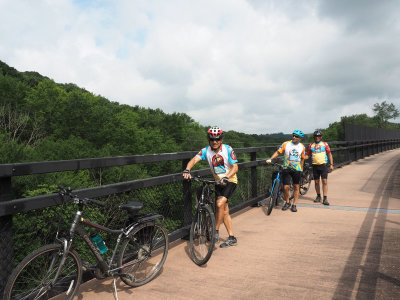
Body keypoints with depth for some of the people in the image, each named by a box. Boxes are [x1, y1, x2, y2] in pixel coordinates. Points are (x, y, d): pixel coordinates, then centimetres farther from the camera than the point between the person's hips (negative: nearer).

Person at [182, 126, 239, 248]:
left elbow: (235, 167, -19)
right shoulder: (206, 151, -10)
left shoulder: (228, 150, -16)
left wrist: (226, 178, -36)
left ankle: (216, 231, -5)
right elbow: (194, 160, -24)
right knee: (225, 211, 7)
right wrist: (187, 170, -43)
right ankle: (232, 238, 18)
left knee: (220, 203, -24)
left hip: (230, 181, -4)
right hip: (219, 182, 4)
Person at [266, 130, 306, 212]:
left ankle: (294, 205, 18)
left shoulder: (302, 147, 5)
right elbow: (278, 152, -2)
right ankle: (287, 202, 18)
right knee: (286, 187, -6)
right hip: (286, 168, -2)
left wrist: (301, 168, 17)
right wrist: (270, 159, -14)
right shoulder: (286, 144, -2)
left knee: (296, 187, 5)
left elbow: (302, 158, 16)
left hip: (297, 169, 2)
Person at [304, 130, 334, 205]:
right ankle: (318, 196, 23)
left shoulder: (325, 144, 5)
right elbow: (307, 155, 12)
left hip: (323, 165, -2)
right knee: (316, 182, 8)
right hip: (315, 166, 2)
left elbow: (329, 155, 7)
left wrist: (331, 164, -1)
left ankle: (325, 198, -8)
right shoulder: (311, 145, 10)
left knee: (324, 181, -9)